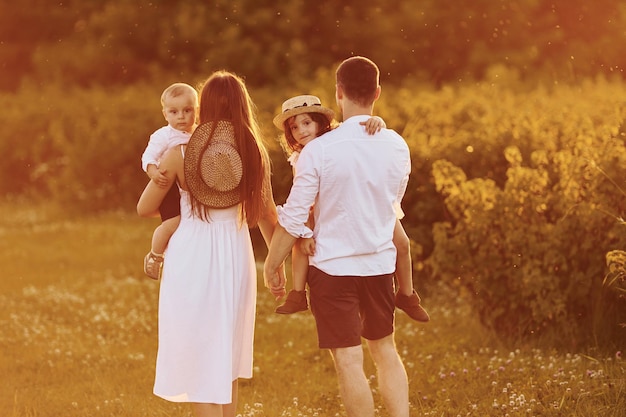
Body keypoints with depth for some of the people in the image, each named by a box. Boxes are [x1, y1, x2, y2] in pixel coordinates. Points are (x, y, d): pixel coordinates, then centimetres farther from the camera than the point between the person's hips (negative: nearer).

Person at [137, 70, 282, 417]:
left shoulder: (179, 154, -8)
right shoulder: (254, 153, -3)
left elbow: (144, 208, 2)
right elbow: (267, 215, 6)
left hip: (192, 255, -3)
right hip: (235, 256, 3)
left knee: (198, 357, 3)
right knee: (227, 357, 19)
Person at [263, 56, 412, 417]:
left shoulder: (319, 150, -15)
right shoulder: (397, 147, -3)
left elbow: (293, 218, -12)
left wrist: (272, 266, 0)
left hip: (333, 265, -4)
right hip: (381, 263, 4)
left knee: (349, 360, 0)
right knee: (385, 349, 18)